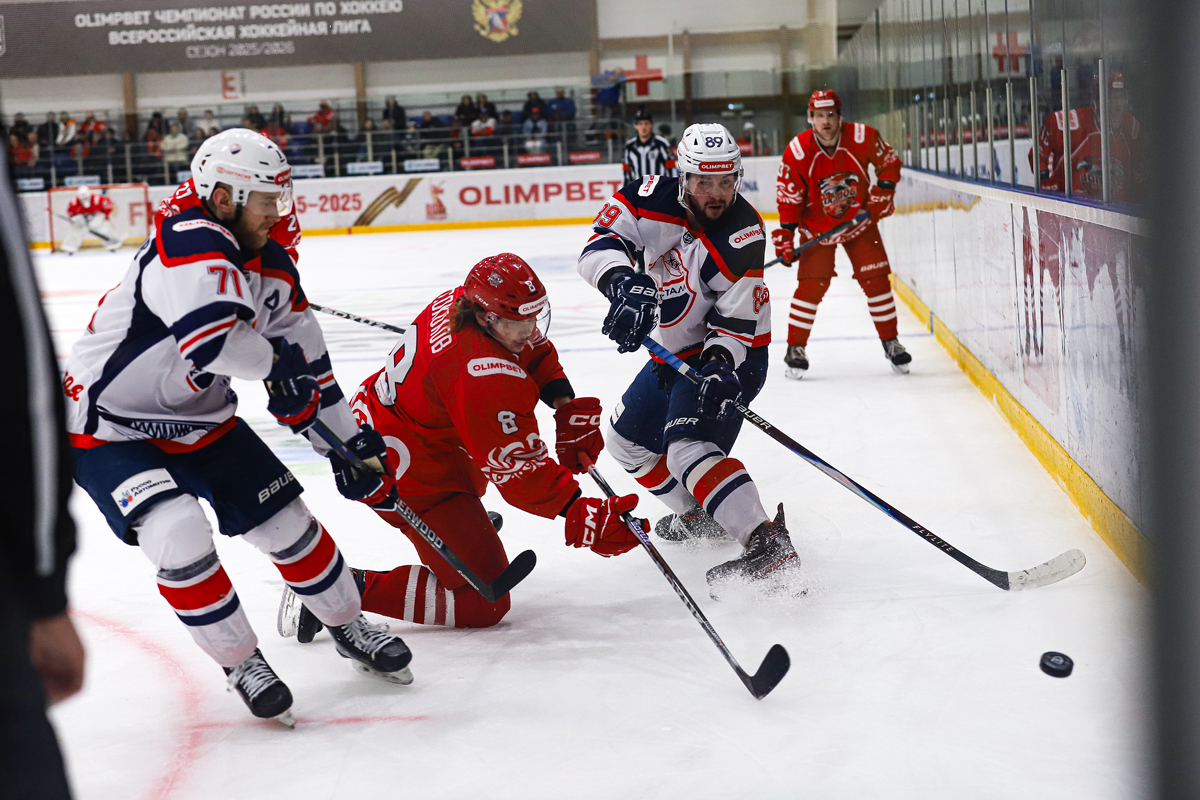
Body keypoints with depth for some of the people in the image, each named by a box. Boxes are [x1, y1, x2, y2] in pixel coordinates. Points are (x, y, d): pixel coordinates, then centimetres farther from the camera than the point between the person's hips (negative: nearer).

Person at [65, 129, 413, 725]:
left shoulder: (273, 267, 0)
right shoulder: (189, 245, -28)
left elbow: (305, 364, 7)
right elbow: (211, 337, -45)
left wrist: (349, 443, 4)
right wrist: (275, 362, -25)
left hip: (199, 419, 8)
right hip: (107, 426, -8)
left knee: (286, 519, 5)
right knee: (178, 534, -26)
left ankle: (349, 628, 27)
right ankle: (240, 661, -6)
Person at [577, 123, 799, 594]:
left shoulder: (742, 236, -25)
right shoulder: (653, 200, -13)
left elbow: (735, 319, -22)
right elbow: (602, 242, -22)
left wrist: (720, 367, -38)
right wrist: (624, 283, -42)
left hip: (728, 356, -8)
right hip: (677, 351, 8)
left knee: (687, 446, -29)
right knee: (628, 438, 21)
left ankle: (768, 545, -42)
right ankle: (699, 516, 37)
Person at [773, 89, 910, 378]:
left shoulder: (863, 137, -17)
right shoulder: (797, 151, -19)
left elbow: (889, 162, 0)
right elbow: (789, 197, -12)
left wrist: (883, 193, -10)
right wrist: (785, 235, -17)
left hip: (859, 220, 2)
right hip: (816, 226, -2)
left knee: (876, 280, -1)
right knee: (811, 285, -11)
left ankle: (891, 342, 14)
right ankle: (796, 349, 1)